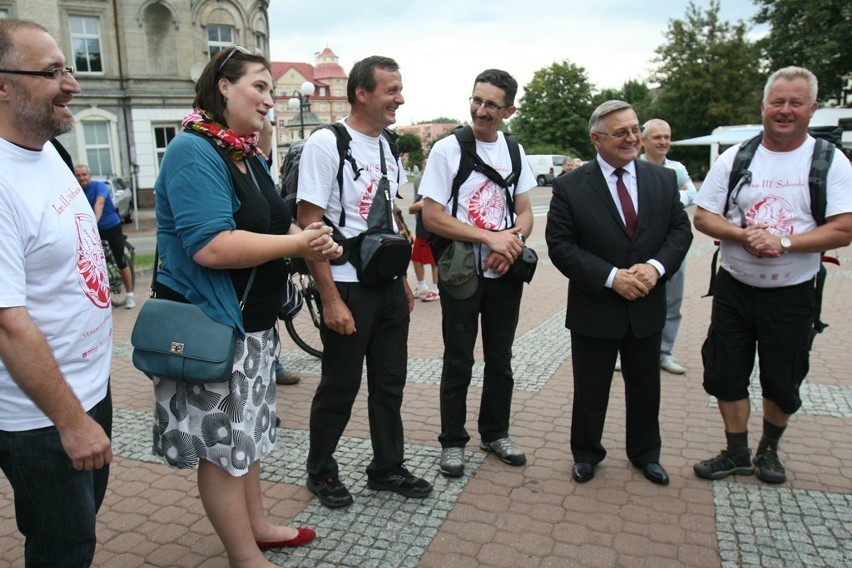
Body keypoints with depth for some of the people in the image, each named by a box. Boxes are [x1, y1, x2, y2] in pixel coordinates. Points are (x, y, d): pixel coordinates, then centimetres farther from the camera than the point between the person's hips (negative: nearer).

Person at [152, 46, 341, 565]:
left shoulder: (250, 156, 12)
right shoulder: (194, 153, -18)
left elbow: (270, 225, 19)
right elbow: (211, 247, -30)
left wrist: (314, 241, -2)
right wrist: (299, 243, -22)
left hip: (252, 321, 10)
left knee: (246, 430, 20)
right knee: (222, 444, 5)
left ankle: (257, 524, 37)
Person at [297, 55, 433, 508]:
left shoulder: (386, 146, 10)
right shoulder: (325, 144, -13)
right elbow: (309, 225, -16)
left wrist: (403, 278, 14)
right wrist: (331, 300, -18)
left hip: (389, 286, 7)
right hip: (348, 288, -7)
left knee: (390, 383, 15)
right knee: (340, 387, 7)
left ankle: (387, 468, 32)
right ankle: (321, 472, 29)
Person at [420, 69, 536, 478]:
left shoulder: (513, 151, 6)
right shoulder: (447, 149, -8)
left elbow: (524, 213, 8)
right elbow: (432, 217, -14)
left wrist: (513, 242, -14)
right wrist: (491, 237, -19)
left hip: (506, 271, 5)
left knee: (500, 359, 15)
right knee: (458, 363, 6)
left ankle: (495, 433, 33)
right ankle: (452, 441, 23)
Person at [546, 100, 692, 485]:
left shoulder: (663, 179, 2)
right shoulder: (570, 187, -10)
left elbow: (681, 230, 3)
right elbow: (560, 245, -14)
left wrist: (656, 266, -16)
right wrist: (611, 276, -22)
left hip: (647, 306, 4)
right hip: (594, 309, -3)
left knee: (645, 388, 19)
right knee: (590, 391, 12)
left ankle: (645, 454, 41)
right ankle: (586, 454, 35)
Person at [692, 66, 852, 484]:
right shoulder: (734, 159, 0)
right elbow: (702, 217, -1)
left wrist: (783, 242, -24)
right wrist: (745, 236, -19)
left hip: (792, 293, -1)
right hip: (734, 288, 2)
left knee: (782, 382, 12)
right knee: (726, 374, 8)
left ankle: (769, 449, 38)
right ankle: (737, 453, 28)